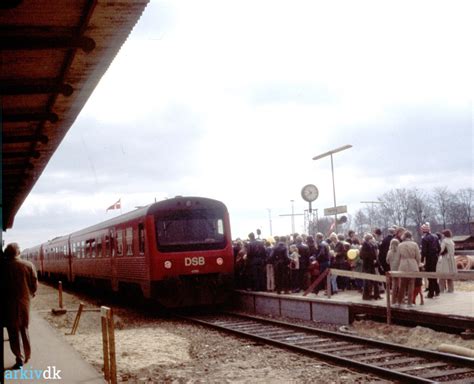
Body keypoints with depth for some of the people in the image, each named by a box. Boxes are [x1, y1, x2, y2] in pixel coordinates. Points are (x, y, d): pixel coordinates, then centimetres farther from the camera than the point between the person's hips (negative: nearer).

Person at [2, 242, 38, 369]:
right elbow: (35, 284, -2)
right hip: (25, 301, 3)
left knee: (14, 331, 4)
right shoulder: (29, 265, -6)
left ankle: (20, 359, 0)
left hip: (9, 303, -3)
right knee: (24, 329, 18)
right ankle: (27, 357, 25)